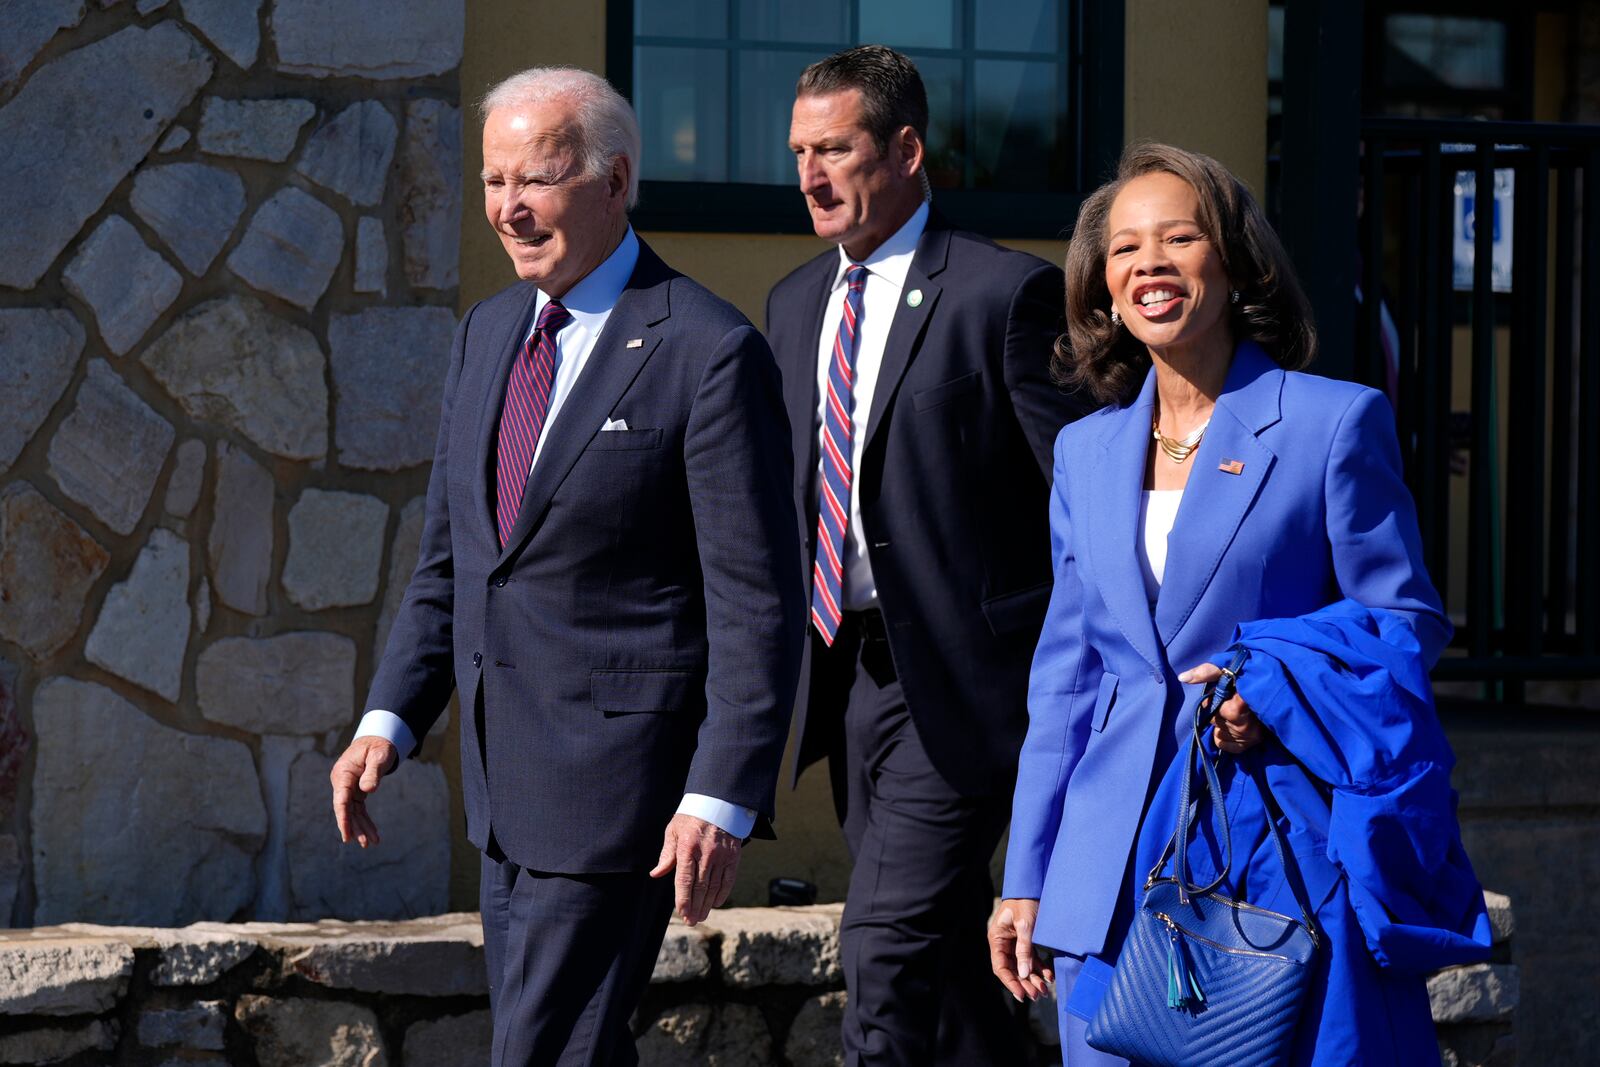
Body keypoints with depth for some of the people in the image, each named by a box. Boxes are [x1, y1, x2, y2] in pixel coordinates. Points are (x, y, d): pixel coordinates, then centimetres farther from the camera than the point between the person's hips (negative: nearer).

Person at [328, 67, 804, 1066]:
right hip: (507, 772, 8)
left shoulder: (710, 353, -12)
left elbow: (758, 605, -14)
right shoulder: (487, 333, 11)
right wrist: (388, 721, 6)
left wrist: (721, 801, -19)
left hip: (619, 775, -8)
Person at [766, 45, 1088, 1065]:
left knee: (888, 939, -15)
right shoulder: (798, 303, 14)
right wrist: (789, 654, 15)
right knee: (945, 943, 15)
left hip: (962, 676, -7)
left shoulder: (1006, 292, -8)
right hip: (850, 671, 7)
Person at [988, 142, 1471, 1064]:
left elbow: (1407, 620, 1)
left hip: (1284, 857, -4)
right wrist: (1026, 880, 13)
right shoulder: (1087, 451, 14)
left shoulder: (1336, 423, -1)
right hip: (1114, 875, 4)